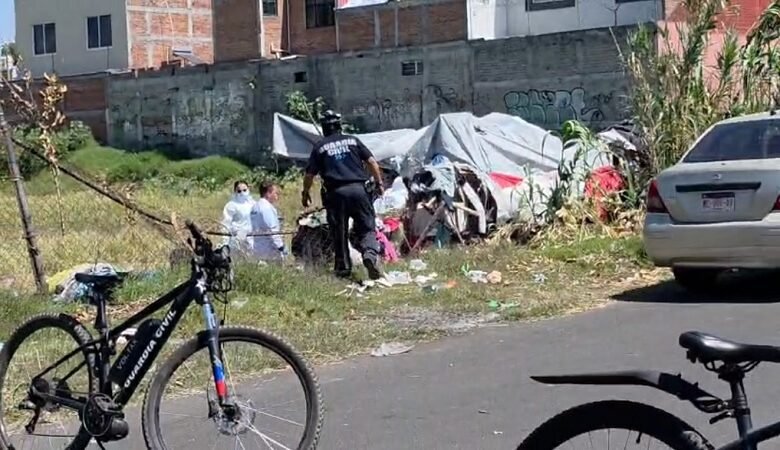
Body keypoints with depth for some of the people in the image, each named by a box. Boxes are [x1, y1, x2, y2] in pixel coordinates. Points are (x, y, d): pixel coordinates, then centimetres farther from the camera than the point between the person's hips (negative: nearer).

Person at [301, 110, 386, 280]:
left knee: (339, 233, 8)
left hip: (335, 193, 0)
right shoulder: (353, 140, 12)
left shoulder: (319, 147, 8)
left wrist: (305, 193, 20)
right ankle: (371, 254, -23)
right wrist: (379, 183, 14)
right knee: (367, 227, 3)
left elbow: (310, 174, 6)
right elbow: (372, 162, 6)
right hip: (358, 189, 1)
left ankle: (343, 268, 9)